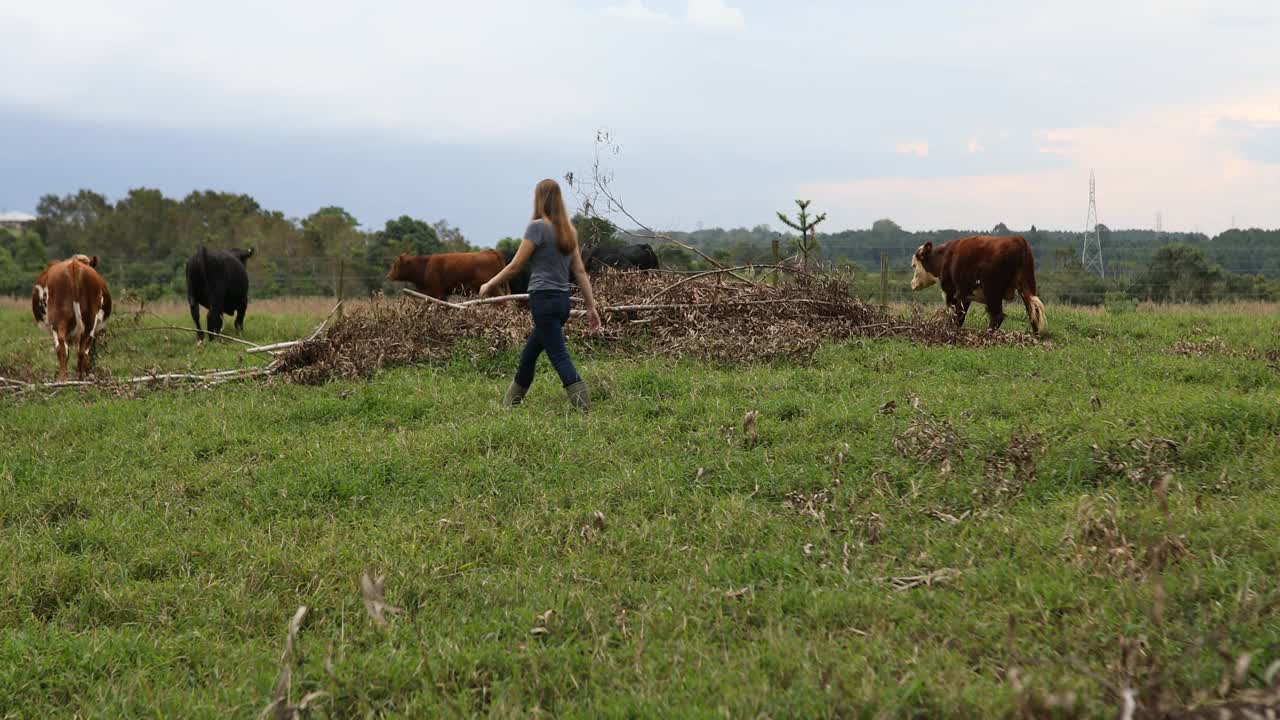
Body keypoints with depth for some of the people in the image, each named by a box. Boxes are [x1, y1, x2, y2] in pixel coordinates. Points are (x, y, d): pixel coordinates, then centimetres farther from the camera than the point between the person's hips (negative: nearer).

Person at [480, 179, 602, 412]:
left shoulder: (538, 227, -9)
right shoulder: (568, 230, 12)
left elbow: (515, 266, -8)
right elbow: (580, 272, 10)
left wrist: (489, 285, 5)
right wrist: (591, 306, 11)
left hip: (544, 299, -8)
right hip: (563, 301, 8)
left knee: (559, 357, -9)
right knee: (528, 356, 19)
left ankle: (585, 409, -18)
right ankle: (510, 403, 30)